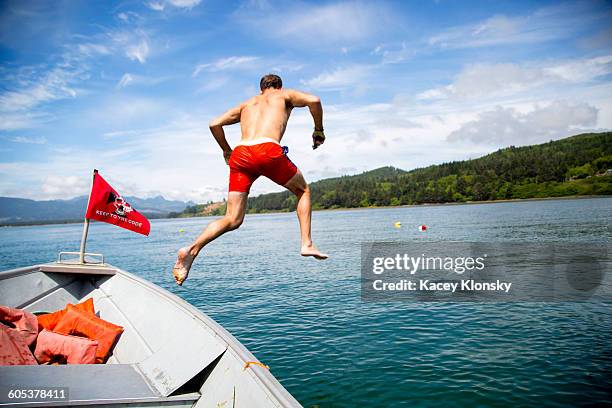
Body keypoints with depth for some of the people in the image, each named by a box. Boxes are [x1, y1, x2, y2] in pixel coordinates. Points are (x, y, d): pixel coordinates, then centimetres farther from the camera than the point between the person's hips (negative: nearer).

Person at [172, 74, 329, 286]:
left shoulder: (247, 104, 33)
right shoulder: (285, 95, 24)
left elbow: (215, 124, 23)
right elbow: (314, 100, 4)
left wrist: (226, 150, 34)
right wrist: (319, 130, 16)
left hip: (240, 155, 4)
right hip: (269, 151, -3)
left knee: (232, 220, 7)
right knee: (303, 191, 22)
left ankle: (192, 250, -12)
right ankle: (307, 244, 12)